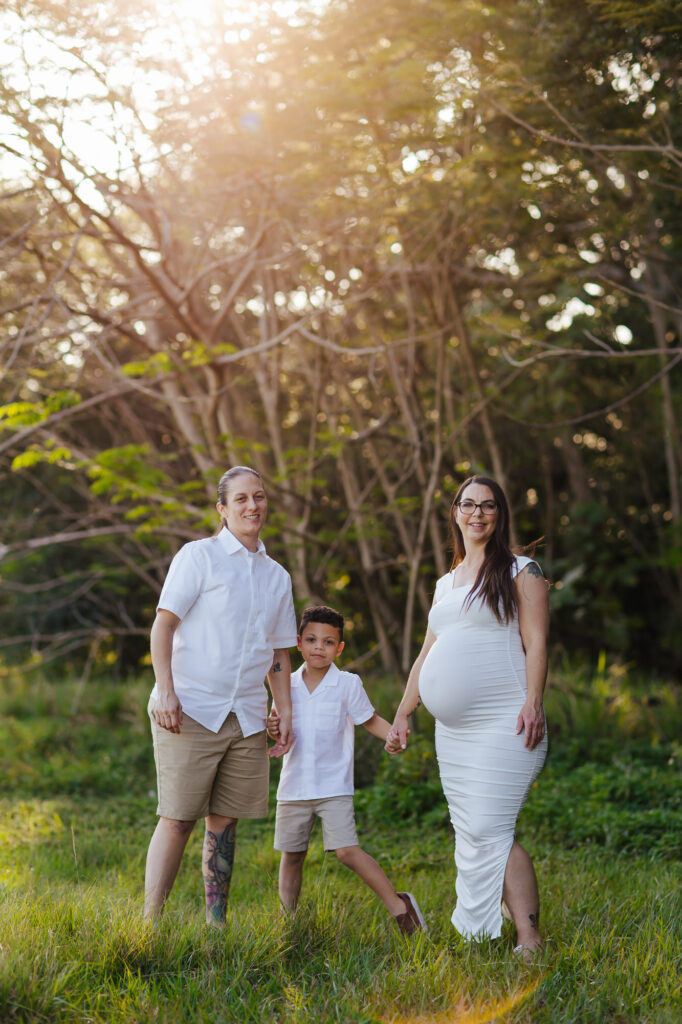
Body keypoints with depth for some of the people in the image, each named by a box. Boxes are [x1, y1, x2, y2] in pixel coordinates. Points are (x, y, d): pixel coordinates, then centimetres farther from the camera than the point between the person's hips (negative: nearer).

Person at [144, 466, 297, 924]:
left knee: (225, 821, 6)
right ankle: (150, 922, -4)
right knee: (178, 820, -8)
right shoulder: (199, 556, 0)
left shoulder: (278, 576, 17)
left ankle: (217, 924, 13)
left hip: (248, 718, 5)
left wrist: (286, 713, 13)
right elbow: (164, 624, -5)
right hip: (191, 710, -5)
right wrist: (165, 692, -14)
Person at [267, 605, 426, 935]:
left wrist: (392, 735, -14)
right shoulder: (287, 684, 5)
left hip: (334, 787, -4)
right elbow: (283, 737, 12)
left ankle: (398, 905, -4)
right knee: (291, 855, 9)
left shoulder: (348, 684, -3)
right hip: (294, 787, 4)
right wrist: (274, 730, -12)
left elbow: (369, 719, 5)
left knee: (347, 850, -15)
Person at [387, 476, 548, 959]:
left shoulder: (520, 572, 2)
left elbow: (537, 643, -7)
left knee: (489, 832, -16)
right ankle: (480, 939, 12)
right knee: (471, 835, 6)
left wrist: (533, 702, -19)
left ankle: (531, 944, -16)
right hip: (453, 733, 7)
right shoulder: (446, 584, 21)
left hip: (503, 725, -7)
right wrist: (402, 714, 23)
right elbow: (427, 654, 26)